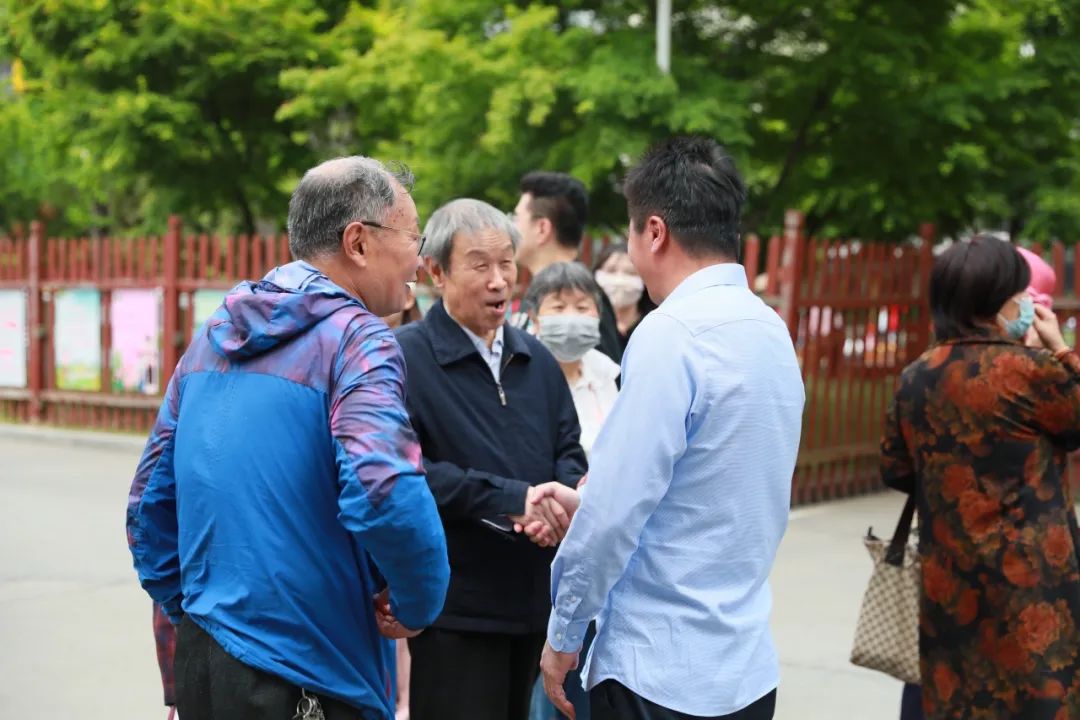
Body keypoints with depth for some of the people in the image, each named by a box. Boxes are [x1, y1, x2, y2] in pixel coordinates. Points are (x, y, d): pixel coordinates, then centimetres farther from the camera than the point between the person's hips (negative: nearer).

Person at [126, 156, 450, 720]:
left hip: (201, 658, 7)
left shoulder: (213, 335, 10)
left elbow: (149, 503, 14)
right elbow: (384, 491, -28)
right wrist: (419, 604, -12)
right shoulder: (356, 337, -12)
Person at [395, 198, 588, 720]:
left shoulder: (535, 358, 14)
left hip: (530, 598, 7)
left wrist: (559, 499, -13)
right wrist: (513, 499, -23)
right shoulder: (404, 356, -9)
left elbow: (569, 451, 11)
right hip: (454, 606, -7)